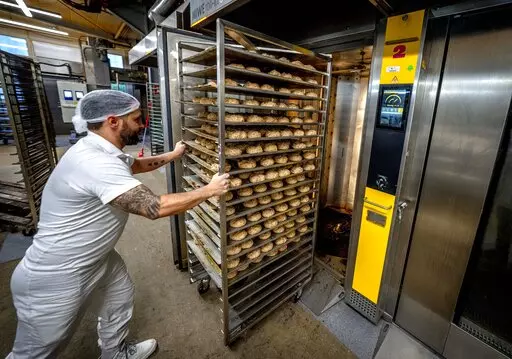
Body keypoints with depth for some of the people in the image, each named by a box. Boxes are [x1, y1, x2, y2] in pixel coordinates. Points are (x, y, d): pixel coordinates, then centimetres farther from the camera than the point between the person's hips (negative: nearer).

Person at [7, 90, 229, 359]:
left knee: (120, 298, 25)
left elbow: (137, 164, 22)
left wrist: (173, 155, 26)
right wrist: (209, 190, -26)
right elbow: (154, 207, -37)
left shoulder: (103, 152, 1)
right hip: (55, 278, -10)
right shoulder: (95, 162, -34)